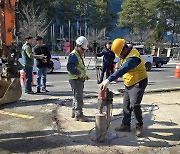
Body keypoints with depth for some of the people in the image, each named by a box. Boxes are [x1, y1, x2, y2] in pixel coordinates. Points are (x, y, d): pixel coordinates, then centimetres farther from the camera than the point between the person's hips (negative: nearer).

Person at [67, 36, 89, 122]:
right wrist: (79, 73, -28)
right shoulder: (73, 55, -16)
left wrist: (84, 75, 14)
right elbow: (70, 67, -29)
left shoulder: (79, 55, 18)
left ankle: (74, 112, 30)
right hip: (75, 79, -11)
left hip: (79, 79, 11)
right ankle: (78, 115, -1)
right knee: (78, 98, -7)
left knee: (77, 96, 18)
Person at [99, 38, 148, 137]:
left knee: (134, 105, -14)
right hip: (129, 84, 10)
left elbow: (122, 70, -41)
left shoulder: (133, 58, -28)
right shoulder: (126, 54, 3)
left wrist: (108, 80, -48)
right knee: (126, 105, 10)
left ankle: (139, 127, 5)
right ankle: (126, 125, 20)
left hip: (138, 83, -10)